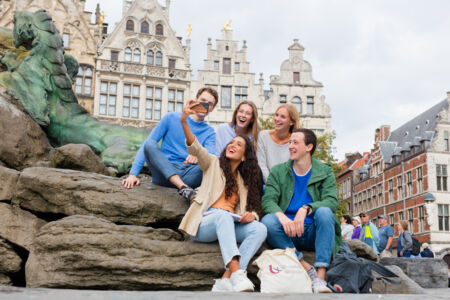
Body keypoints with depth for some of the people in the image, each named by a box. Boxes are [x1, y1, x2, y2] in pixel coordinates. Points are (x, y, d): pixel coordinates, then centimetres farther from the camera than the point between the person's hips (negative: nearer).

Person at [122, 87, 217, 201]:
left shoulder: (209, 132, 13)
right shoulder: (171, 118, 10)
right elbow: (146, 145, 5)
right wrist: (133, 174, -7)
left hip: (187, 176, 0)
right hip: (163, 173, 0)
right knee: (150, 144, -29)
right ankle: (183, 187, -44)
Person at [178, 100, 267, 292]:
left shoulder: (246, 180, 24)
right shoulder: (214, 164, 15)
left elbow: (254, 209, 18)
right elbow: (196, 149, -5)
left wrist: (251, 215, -9)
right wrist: (184, 122, -23)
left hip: (229, 226, 4)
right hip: (204, 224, -4)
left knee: (260, 229, -25)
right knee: (223, 214, -37)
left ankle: (226, 280, -38)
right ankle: (237, 273, -54)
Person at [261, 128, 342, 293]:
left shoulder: (324, 172, 7)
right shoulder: (278, 171, 10)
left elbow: (332, 202, -9)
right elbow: (268, 200, -5)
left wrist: (306, 209, -28)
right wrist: (282, 217, -28)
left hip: (315, 233, -1)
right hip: (289, 233, 1)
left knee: (324, 212, -31)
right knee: (267, 221, -28)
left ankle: (321, 276, -35)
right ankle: (307, 269, -27)